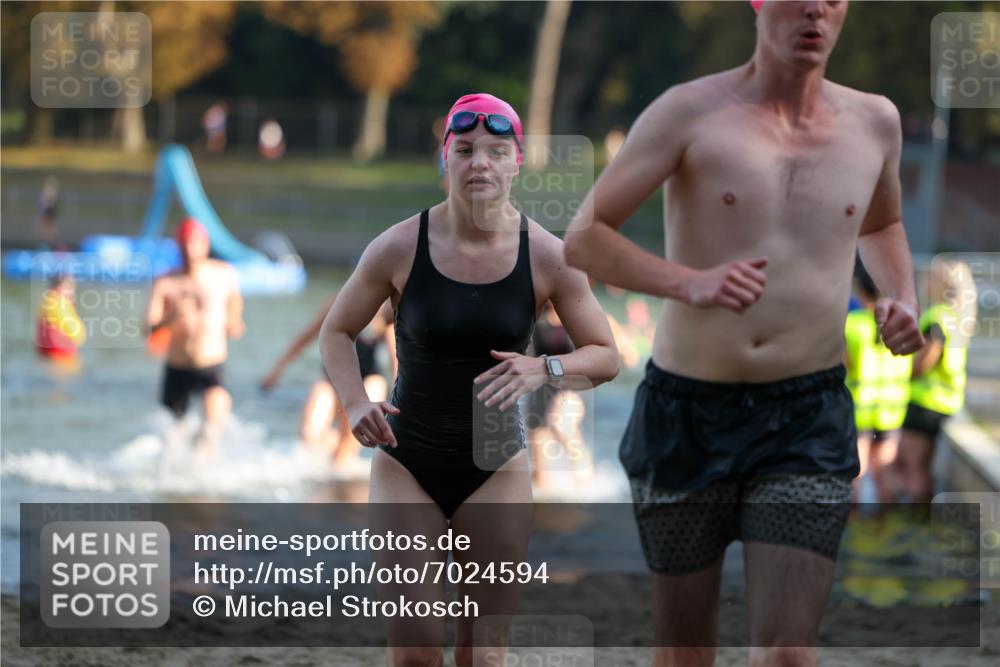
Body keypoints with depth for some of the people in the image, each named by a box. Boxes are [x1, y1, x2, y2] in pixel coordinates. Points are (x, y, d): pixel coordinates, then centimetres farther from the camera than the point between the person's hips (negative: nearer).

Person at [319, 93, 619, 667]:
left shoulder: (547, 257, -8)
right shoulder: (400, 248, -9)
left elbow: (606, 356, -1)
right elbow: (338, 331, 4)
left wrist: (546, 370, -22)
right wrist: (356, 403, -14)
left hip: (496, 466, 1)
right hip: (408, 463, -1)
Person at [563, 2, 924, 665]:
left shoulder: (874, 121, 6)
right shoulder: (690, 112, -5)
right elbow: (583, 238, -7)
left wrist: (904, 301, 7)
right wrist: (690, 282, -22)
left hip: (809, 419, 1)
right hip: (686, 412, -1)